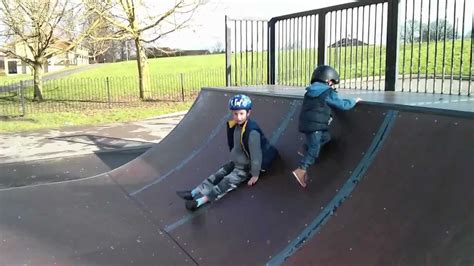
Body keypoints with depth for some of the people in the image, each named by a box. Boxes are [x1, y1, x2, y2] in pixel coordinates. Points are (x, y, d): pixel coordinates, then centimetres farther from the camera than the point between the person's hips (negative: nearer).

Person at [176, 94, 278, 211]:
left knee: (228, 182, -19)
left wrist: (255, 174, -21)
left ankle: (201, 200, -27)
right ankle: (194, 193, -6)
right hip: (236, 162, 8)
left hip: (247, 167, -8)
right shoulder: (235, 126, -3)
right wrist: (233, 160, 16)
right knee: (217, 175, -2)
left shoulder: (252, 132, -30)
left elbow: (256, 154, -26)